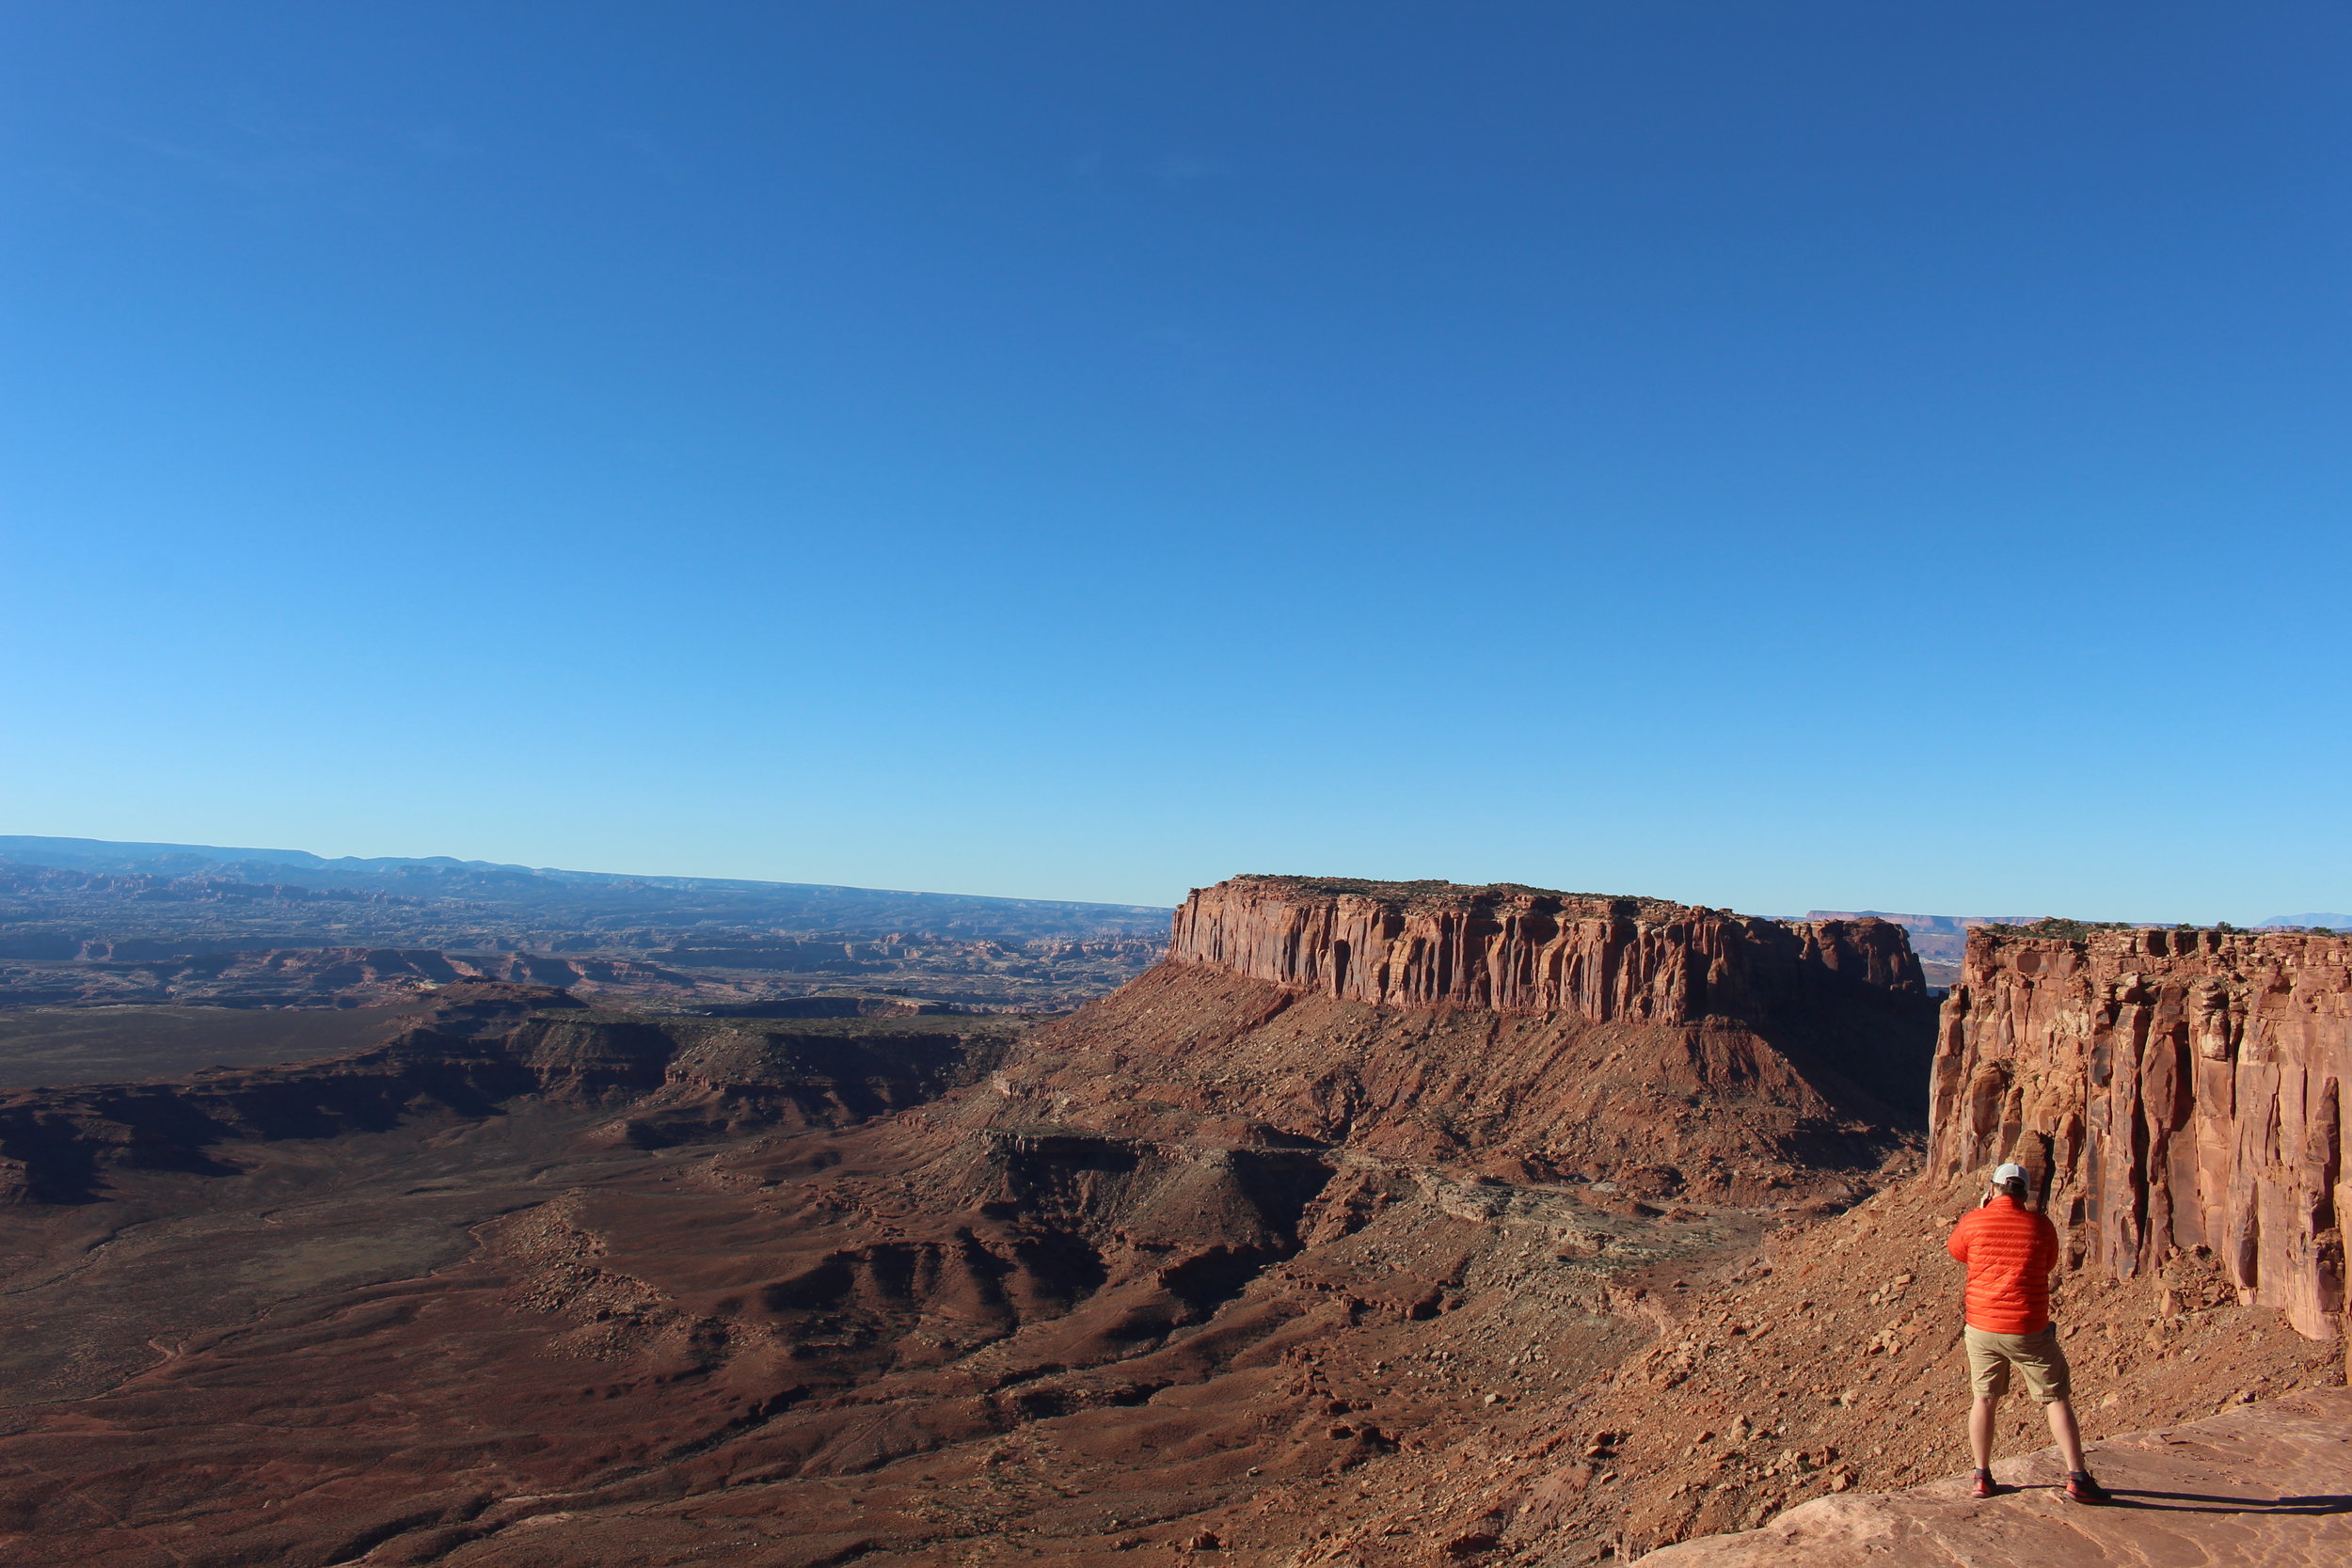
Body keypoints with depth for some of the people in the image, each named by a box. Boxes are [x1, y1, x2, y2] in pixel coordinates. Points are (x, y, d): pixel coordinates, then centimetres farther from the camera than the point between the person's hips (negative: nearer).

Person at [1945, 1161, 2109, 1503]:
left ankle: (1983, 1478, 18)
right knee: (2057, 1400, 11)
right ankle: (2077, 1478, 11)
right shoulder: (2041, 1225, -5)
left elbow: (1955, 1249, 17)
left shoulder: (1973, 1222, -4)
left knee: (1984, 1399, 13)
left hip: (1981, 1329, 2)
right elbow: (2047, 1266, 12)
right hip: (2028, 1331, -2)